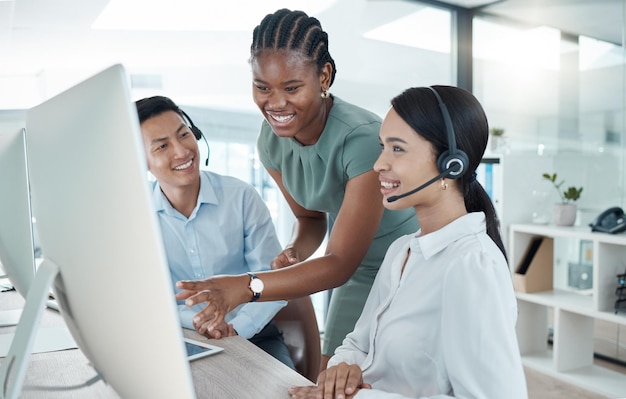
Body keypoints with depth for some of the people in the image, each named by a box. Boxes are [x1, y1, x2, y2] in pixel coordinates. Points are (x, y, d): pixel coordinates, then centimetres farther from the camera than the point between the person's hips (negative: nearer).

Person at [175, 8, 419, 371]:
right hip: (356, 273, 5)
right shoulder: (271, 142, -10)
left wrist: (244, 287, -42)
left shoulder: (364, 139, -30)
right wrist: (295, 252, -17)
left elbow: (340, 263, -30)